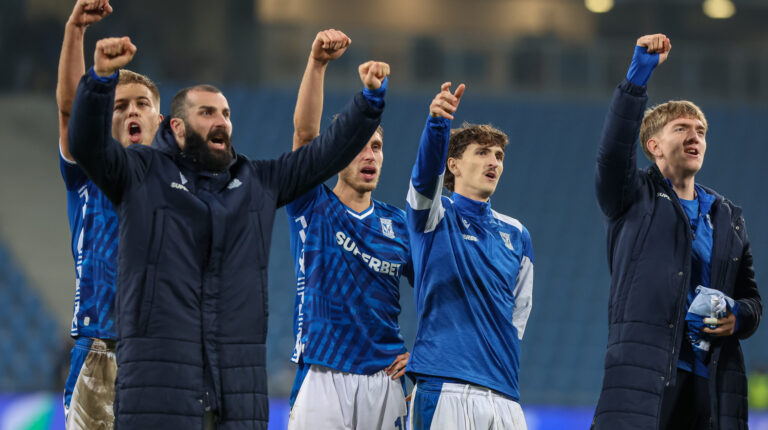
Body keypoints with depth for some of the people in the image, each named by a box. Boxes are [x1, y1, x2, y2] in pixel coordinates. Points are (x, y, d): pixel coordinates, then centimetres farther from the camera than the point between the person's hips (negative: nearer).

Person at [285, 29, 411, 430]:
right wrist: (317, 63, -20)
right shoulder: (312, 208, 5)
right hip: (323, 377, -3)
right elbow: (304, 131, -9)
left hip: (385, 379, 3)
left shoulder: (398, 224, 12)